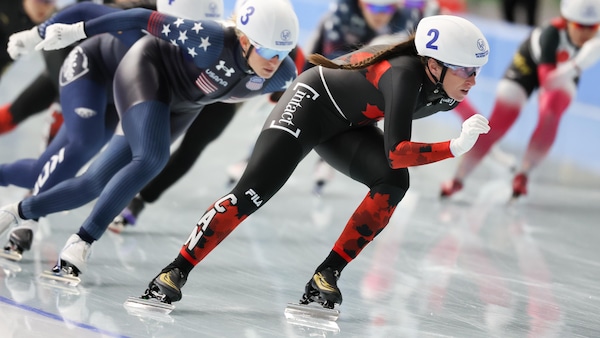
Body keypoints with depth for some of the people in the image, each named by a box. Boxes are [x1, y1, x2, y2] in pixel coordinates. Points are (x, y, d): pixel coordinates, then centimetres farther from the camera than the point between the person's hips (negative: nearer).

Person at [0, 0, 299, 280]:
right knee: (151, 160, -32)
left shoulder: (282, 75, -23)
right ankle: (80, 243, -23)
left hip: (181, 107, 6)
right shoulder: (211, 41, -37)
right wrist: (76, 31, -23)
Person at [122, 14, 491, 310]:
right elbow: (396, 152, -44)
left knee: (393, 182, -20)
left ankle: (326, 277, -14)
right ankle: (174, 274, -8)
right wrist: (456, 147, -48)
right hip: (314, 103, -7)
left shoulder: (444, 90, -15)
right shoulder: (405, 75, -37)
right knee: (252, 194, -17)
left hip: (349, 124, 7)